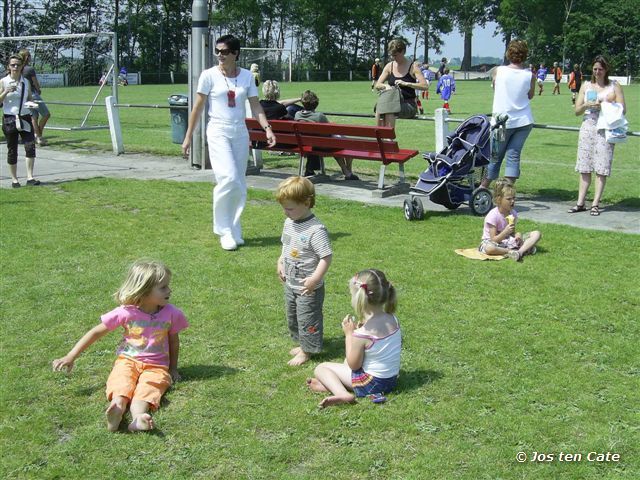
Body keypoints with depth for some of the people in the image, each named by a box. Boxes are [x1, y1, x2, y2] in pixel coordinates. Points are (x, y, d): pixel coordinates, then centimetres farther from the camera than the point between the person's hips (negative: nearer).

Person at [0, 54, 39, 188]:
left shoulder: (26, 82, 7)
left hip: (25, 118, 2)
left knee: (30, 146, -13)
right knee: (12, 150, 4)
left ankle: (30, 177, -10)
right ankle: (14, 179, 15)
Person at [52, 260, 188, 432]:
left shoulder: (171, 314, -5)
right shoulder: (126, 312, -9)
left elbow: (174, 341, 12)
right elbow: (96, 333, -2)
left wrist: (173, 368, 16)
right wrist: (70, 358, -3)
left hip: (156, 365, 0)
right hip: (128, 360, 0)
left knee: (148, 387, -33)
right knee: (122, 383, -33)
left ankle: (138, 417, -61)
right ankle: (117, 407, -63)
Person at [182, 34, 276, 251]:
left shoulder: (247, 76, 6)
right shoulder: (209, 75, -3)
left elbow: (255, 106, 6)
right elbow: (198, 107, 0)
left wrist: (267, 128, -10)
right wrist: (188, 137, 0)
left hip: (240, 133, 4)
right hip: (218, 132, -4)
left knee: (240, 186, 5)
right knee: (228, 179, -17)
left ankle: (234, 231, 18)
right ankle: (224, 230, -4)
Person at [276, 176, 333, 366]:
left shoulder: (316, 229, -25)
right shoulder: (289, 223, 1)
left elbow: (326, 257, -25)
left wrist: (315, 279, -29)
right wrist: (280, 262, 7)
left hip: (308, 287, -9)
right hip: (290, 284, 9)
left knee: (307, 319, 6)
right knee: (292, 317, 22)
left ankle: (306, 351, 22)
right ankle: (301, 343, 41)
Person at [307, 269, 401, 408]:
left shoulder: (362, 334, -27)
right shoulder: (392, 319, -6)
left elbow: (353, 365, -13)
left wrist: (349, 334, -10)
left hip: (371, 383, -8)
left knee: (320, 368, 2)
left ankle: (343, 394, -19)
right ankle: (331, 384, 13)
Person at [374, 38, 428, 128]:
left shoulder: (412, 66, -4)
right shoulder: (390, 66, 9)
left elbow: (425, 86, -15)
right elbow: (377, 85, 9)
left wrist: (405, 83, -26)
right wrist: (386, 86, -16)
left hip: (409, 105, -4)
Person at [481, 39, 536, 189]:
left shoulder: (498, 71, -7)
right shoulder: (530, 75, -5)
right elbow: (530, 96, 9)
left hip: (502, 120, -1)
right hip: (523, 122, 1)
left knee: (495, 156, 10)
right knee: (513, 155, 4)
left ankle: (482, 189, 17)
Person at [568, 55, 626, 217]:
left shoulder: (614, 86, 6)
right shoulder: (586, 85, 13)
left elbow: (622, 109, 0)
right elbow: (577, 111, 11)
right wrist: (587, 105, -9)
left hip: (606, 129, -3)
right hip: (587, 127, 3)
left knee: (601, 167, -5)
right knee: (584, 167, 2)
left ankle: (596, 204, -2)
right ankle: (581, 203, 5)